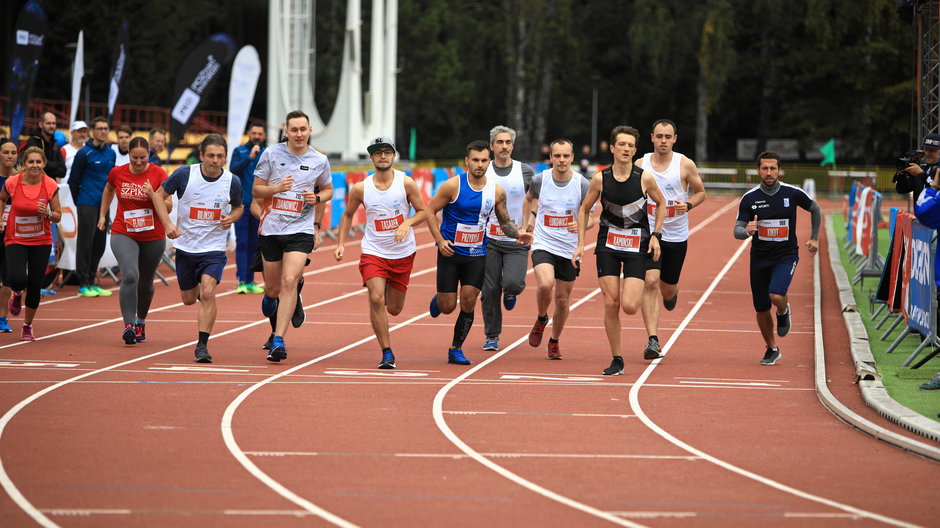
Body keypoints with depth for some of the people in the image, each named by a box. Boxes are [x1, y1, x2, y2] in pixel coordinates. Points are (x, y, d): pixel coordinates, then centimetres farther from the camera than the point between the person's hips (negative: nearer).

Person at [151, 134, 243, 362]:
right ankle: (198, 288, 52)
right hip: (185, 246, 1)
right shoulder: (184, 174, -12)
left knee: (208, 293, -20)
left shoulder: (232, 182, -8)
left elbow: (238, 207, 12)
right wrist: (168, 224, -14)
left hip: (214, 248, -1)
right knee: (188, 299, 14)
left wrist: (232, 217, -11)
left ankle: (202, 345, -11)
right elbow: (159, 195, 0)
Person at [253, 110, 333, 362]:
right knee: (274, 288, 10)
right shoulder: (271, 154, -1)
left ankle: (278, 340, -15)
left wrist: (317, 198, -4)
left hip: (301, 230, -1)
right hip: (271, 228, 1)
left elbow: (328, 190, 19)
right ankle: (270, 296, 50)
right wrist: (277, 188, -17)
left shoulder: (320, 161, 2)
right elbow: (256, 190, 2)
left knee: (289, 282, -17)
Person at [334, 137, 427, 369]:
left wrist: (407, 223, -20)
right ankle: (387, 353, -11)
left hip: (403, 254, 1)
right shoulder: (360, 188, -5)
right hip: (373, 252, -1)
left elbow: (422, 211, 0)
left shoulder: (406, 183, -8)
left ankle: (389, 301, 47)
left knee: (394, 309, 8)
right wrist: (341, 243, 1)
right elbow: (347, 215, 11)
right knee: (376, 299, -21)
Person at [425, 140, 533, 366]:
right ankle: (437, 300, 39)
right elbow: (430, 211, -5)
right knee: (447, 306, 0)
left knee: (468, 303, -5)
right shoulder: (453, 186, -12)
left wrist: (517, 234, -12)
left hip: (477, 255, 2)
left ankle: (456, 350, 9)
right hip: (451, 252, -2)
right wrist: (440, 240, -14)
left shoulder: (496, 191, -2)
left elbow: (504, 221, 9)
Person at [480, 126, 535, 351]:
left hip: (517, 241, -1)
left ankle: (511, 291, 19)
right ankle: (491, 335, 16)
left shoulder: (525, 171, -1)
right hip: (489, 240, 1)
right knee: (490, 290, -1)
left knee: (512, 282, -20)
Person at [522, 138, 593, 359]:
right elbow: (530, 199, 18)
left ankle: (554, 342, 32)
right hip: (543, 244, -1)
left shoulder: (583, 184, -8)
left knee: (562, 300, 8)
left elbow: (590, 218, -2)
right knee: (545, 284, -27)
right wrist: (526, 224, 19)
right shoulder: (540, 180, -5)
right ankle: (541, 319, 4)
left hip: (570, 249, 1)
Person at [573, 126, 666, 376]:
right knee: (611, 304, -4)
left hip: (637, 246, -1)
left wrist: (655, 235, 1)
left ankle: (634, 289, 25)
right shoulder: (600, 179, -5)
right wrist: (580, 244, 3)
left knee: (629, 306, -14)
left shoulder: (645, 178, -8)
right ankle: (616, 360, 8)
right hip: (608, 244, 1)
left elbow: (661, 203, 10)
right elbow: (584, 209, 9)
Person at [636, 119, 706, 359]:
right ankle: (652, 340, -19)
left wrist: (688, 205, -12)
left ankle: (671, 293, 53)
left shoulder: (685, 165, -4)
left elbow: (700, 192, 7)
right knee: (650, 282, -18)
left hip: (676, 236, 1)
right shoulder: (640, 165, -1)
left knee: (668, 290, 12)